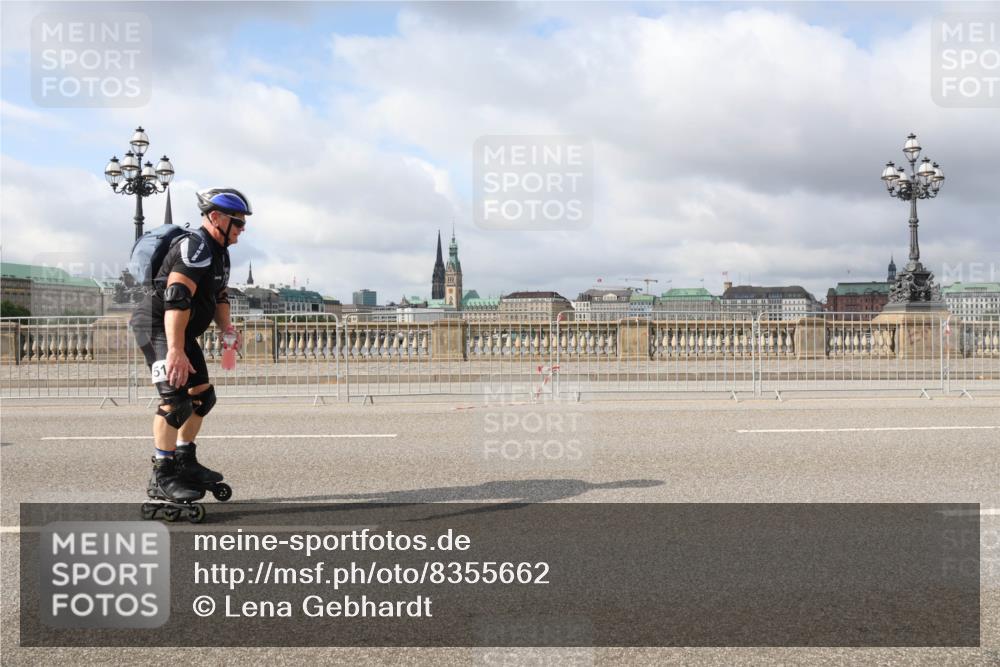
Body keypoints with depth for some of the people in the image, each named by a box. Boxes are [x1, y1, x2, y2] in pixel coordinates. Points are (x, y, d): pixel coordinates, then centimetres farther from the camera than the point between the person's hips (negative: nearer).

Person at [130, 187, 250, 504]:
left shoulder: (220, 252, 12)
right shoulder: (196, 246, -22)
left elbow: (219, 296, 23)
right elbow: (176, 298, -32)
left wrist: (226, 328, 7)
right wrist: (175, 350, -38)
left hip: (181, 331, 11)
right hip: (157, 325, -11)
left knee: (202, 395, 14)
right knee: (176, 397, -20)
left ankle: (185, 463, 28)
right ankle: (162, 478, -14)